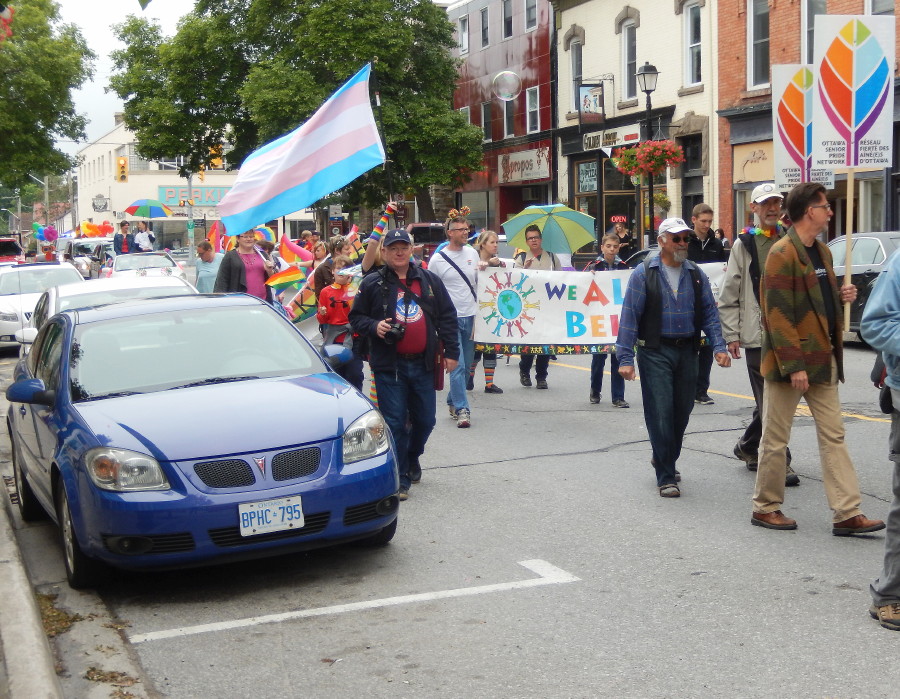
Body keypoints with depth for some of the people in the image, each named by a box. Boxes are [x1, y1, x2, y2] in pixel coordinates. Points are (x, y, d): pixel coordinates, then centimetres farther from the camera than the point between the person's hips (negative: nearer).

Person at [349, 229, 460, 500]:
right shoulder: (372, 284, 0)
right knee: (395, 422, -3)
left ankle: (412, 458, 40)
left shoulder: (429, 281, 7)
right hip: (389, 366, -3)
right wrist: (374, 327, -16)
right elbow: (356, 318, 4)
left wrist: (451, 352, 4)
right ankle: (399, 478, 5)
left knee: (424, 420, 12)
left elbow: (447, 317, 9)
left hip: (423, 364, 3)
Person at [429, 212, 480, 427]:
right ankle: (461, 409, -8)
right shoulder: (438, 259, -5)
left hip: (471, 317, 5)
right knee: (458, 366, -11)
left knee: (466, 366, 11)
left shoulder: (472, 253, 9)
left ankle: (453, 401, 27)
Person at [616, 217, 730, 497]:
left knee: (682, 413, 11)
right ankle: (666, 477, 3)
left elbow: (709, 313, 9)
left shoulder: (696, 274, 9)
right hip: (655, 351, -4)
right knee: (660, 414, -6)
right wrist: (625, 358, -12)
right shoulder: (643, 273, -3)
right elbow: (630, 316, -6)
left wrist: (719, 347, -5)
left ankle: (665, 460, 35)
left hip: (687, 351, 4)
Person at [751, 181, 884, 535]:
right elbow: (778, 314, -19)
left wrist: (841, 296, 3)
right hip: (790, 361, -9)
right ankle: (765, 508, 17)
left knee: (833, 435, 6)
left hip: (823, 359, 9)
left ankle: (847, 513, 9)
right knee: (776, 438, 4)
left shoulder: (821, 251, 14)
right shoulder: (783, 253, -15)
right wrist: (793, 365, -22)